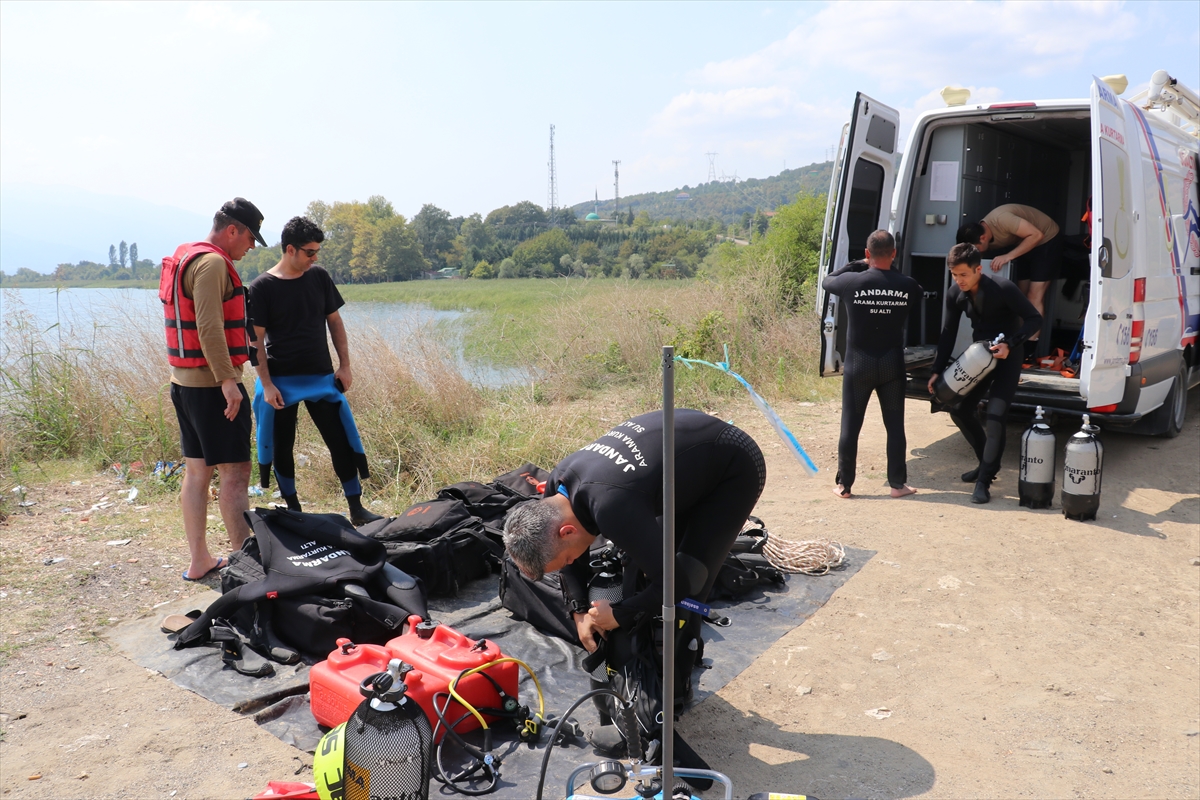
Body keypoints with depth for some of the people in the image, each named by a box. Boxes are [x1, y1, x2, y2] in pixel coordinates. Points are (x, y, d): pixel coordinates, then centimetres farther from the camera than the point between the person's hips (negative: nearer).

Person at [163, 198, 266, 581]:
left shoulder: (184, 258, 17)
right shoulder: (212, 262, -14)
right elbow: (208, 327, -23)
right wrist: (227, 380, -25)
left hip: (184, 380, 10)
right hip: (211, 382, -10)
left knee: (197, 470, 12)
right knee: (234, 472, -7)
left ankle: (199, 560, 19)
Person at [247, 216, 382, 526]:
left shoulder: (319, 277, 2)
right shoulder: (262, 287, -8)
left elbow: (334, 321, 9)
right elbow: (256, 339, -7)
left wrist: (344, 365, 3)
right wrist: (266, 384, -12)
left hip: (322, 377, 3)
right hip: (280, 381, -2)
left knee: (342, 441, 0)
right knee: (282, 447, 7)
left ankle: (356, 508, 8)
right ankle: (293, 510, 23)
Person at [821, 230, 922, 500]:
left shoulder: (852, 282, -10)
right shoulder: (908, 285, -6)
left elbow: (827, 281, 11)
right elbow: (916, 311, 11)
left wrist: (858, 264, 15)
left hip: (859, 363, -1)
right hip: (892, 363, 1)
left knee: (850, 425, 7)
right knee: (895, 425, 11)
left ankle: (844, 485, 12)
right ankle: (898, 484, 16)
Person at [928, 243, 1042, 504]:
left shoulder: (1003, 289, -24)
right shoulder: (955, 295, -8)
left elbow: (1035, 319, -17)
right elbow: (948, 333, 1)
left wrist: (1009, 345, -30)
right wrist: (937, 370, -3)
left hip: (1006, 357, -6)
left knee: (995, 416, -16)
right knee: (959, 410, 5)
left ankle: (984, 481, -11)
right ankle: (988, 463, 25)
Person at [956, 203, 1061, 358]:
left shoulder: (1001, 219, -35)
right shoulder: (981, 231, -9)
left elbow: (1036, 235, -34)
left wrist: (1008, 256, -36)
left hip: (1047, 240, -8)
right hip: (1026, 244, 8)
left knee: (1035, 296, -12)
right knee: (1023, 295, 8)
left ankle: (1029, 350, -12)